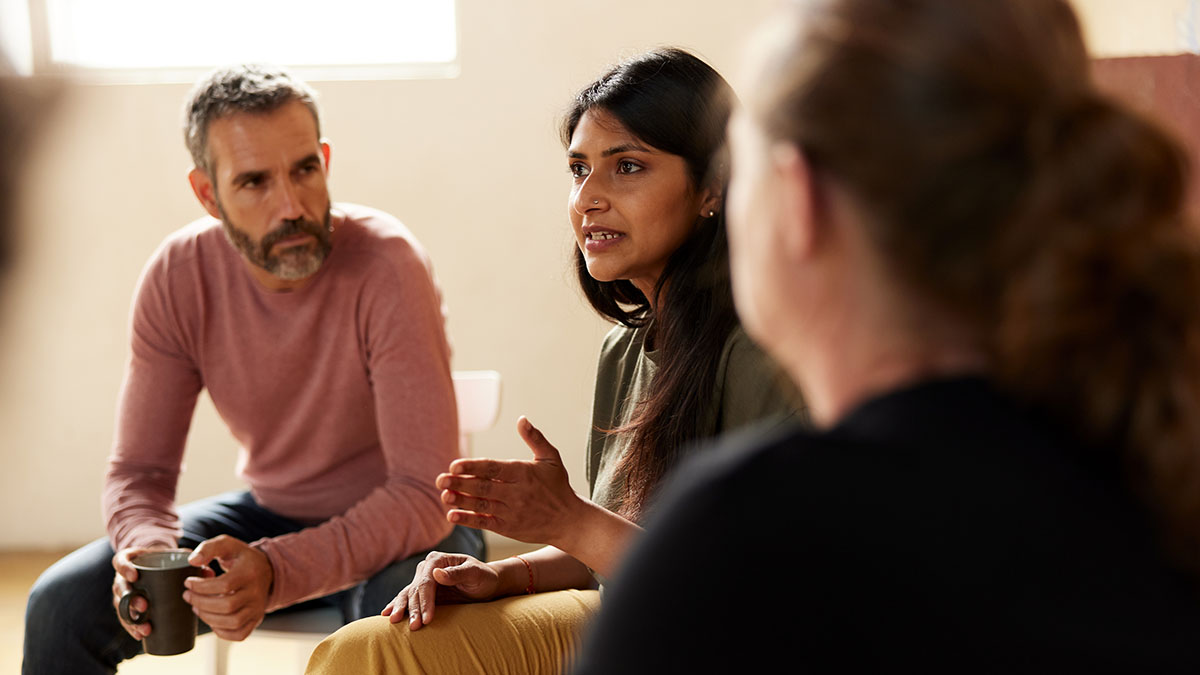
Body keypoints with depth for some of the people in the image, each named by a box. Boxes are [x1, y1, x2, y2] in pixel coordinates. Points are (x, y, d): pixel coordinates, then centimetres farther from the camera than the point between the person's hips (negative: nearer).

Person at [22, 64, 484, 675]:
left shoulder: (386, 265, -27)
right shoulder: (177, 277, -13)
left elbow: (424, 490, -30)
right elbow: (139, 470, -6)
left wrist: (275, 570, -44)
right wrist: (148, 551, -30)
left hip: (397, 529, -4)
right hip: (271, 511, 4)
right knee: (61, 606, -11)